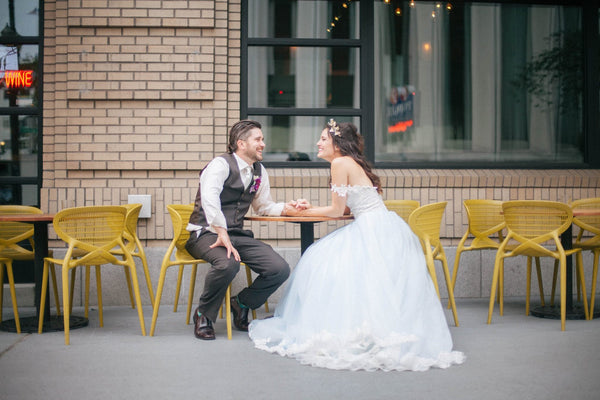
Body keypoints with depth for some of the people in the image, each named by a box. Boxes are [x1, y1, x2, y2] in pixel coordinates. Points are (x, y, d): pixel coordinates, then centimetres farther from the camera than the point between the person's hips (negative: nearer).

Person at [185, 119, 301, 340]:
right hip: (206, 233, -7)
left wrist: (284, 208, 5)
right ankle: (204, 315, -10)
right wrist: (222, 234, -35)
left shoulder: (259, 171, 14)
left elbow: (263, 206, 25)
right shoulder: (221, 164, -10)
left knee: (280, 269, -13)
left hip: (237, 235, 7)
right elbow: (209, 198, -27)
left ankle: (241, 304, 13)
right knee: (228, 264, -38)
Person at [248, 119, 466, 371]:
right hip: (377, 229, 9)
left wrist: (308, 212, 9)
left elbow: (337, 210, -6)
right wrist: (312, 209, 19)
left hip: (374, 232, -9)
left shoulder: (340, 163, -8)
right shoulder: (353, 163, 21)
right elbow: (346, 208, 22)